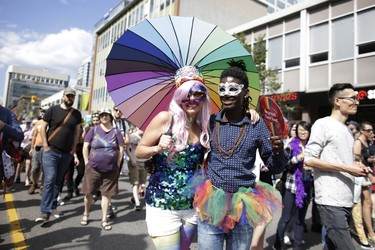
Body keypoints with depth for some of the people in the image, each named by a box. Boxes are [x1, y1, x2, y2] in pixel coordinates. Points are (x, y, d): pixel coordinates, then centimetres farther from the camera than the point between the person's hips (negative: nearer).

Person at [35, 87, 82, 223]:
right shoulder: (53, 109, -2)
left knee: (58, 180, 10)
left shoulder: (76, 114, 7)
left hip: (66, 153, 3)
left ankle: (53, 206, 23)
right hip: (51, 151, -3)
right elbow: (43, 127, -1)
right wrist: (45, 146, -8)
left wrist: (74, 149, 4)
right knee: (50, 179, -10)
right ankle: (45, 212, -7)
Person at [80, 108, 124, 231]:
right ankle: (86, 214, 35)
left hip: (111, 169, 1)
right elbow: (85, 147, 1)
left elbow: (121, 149, 3)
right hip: (93, 168, 0)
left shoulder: (116, 131, 2)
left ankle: (104, 219, 21)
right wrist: (87, 163, -3)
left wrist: (117, 165, 0)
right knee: (88, 193, 9)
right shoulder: (94, 129, 1)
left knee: (107, 194, 7)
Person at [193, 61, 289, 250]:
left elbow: (275, 168, 1)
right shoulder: (210, 122, -1)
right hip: (211, 202, 0)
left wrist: (278, 151, -17)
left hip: (243, 205, 0)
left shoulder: (257, 125, -3)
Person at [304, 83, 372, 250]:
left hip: (346, 200, 8)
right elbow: (309, 160, -15)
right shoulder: (323, 124, -8)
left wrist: (357, 167, 5)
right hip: (330, 201, -8)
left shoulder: (347, 130, 19)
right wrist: (347, 169, -16)